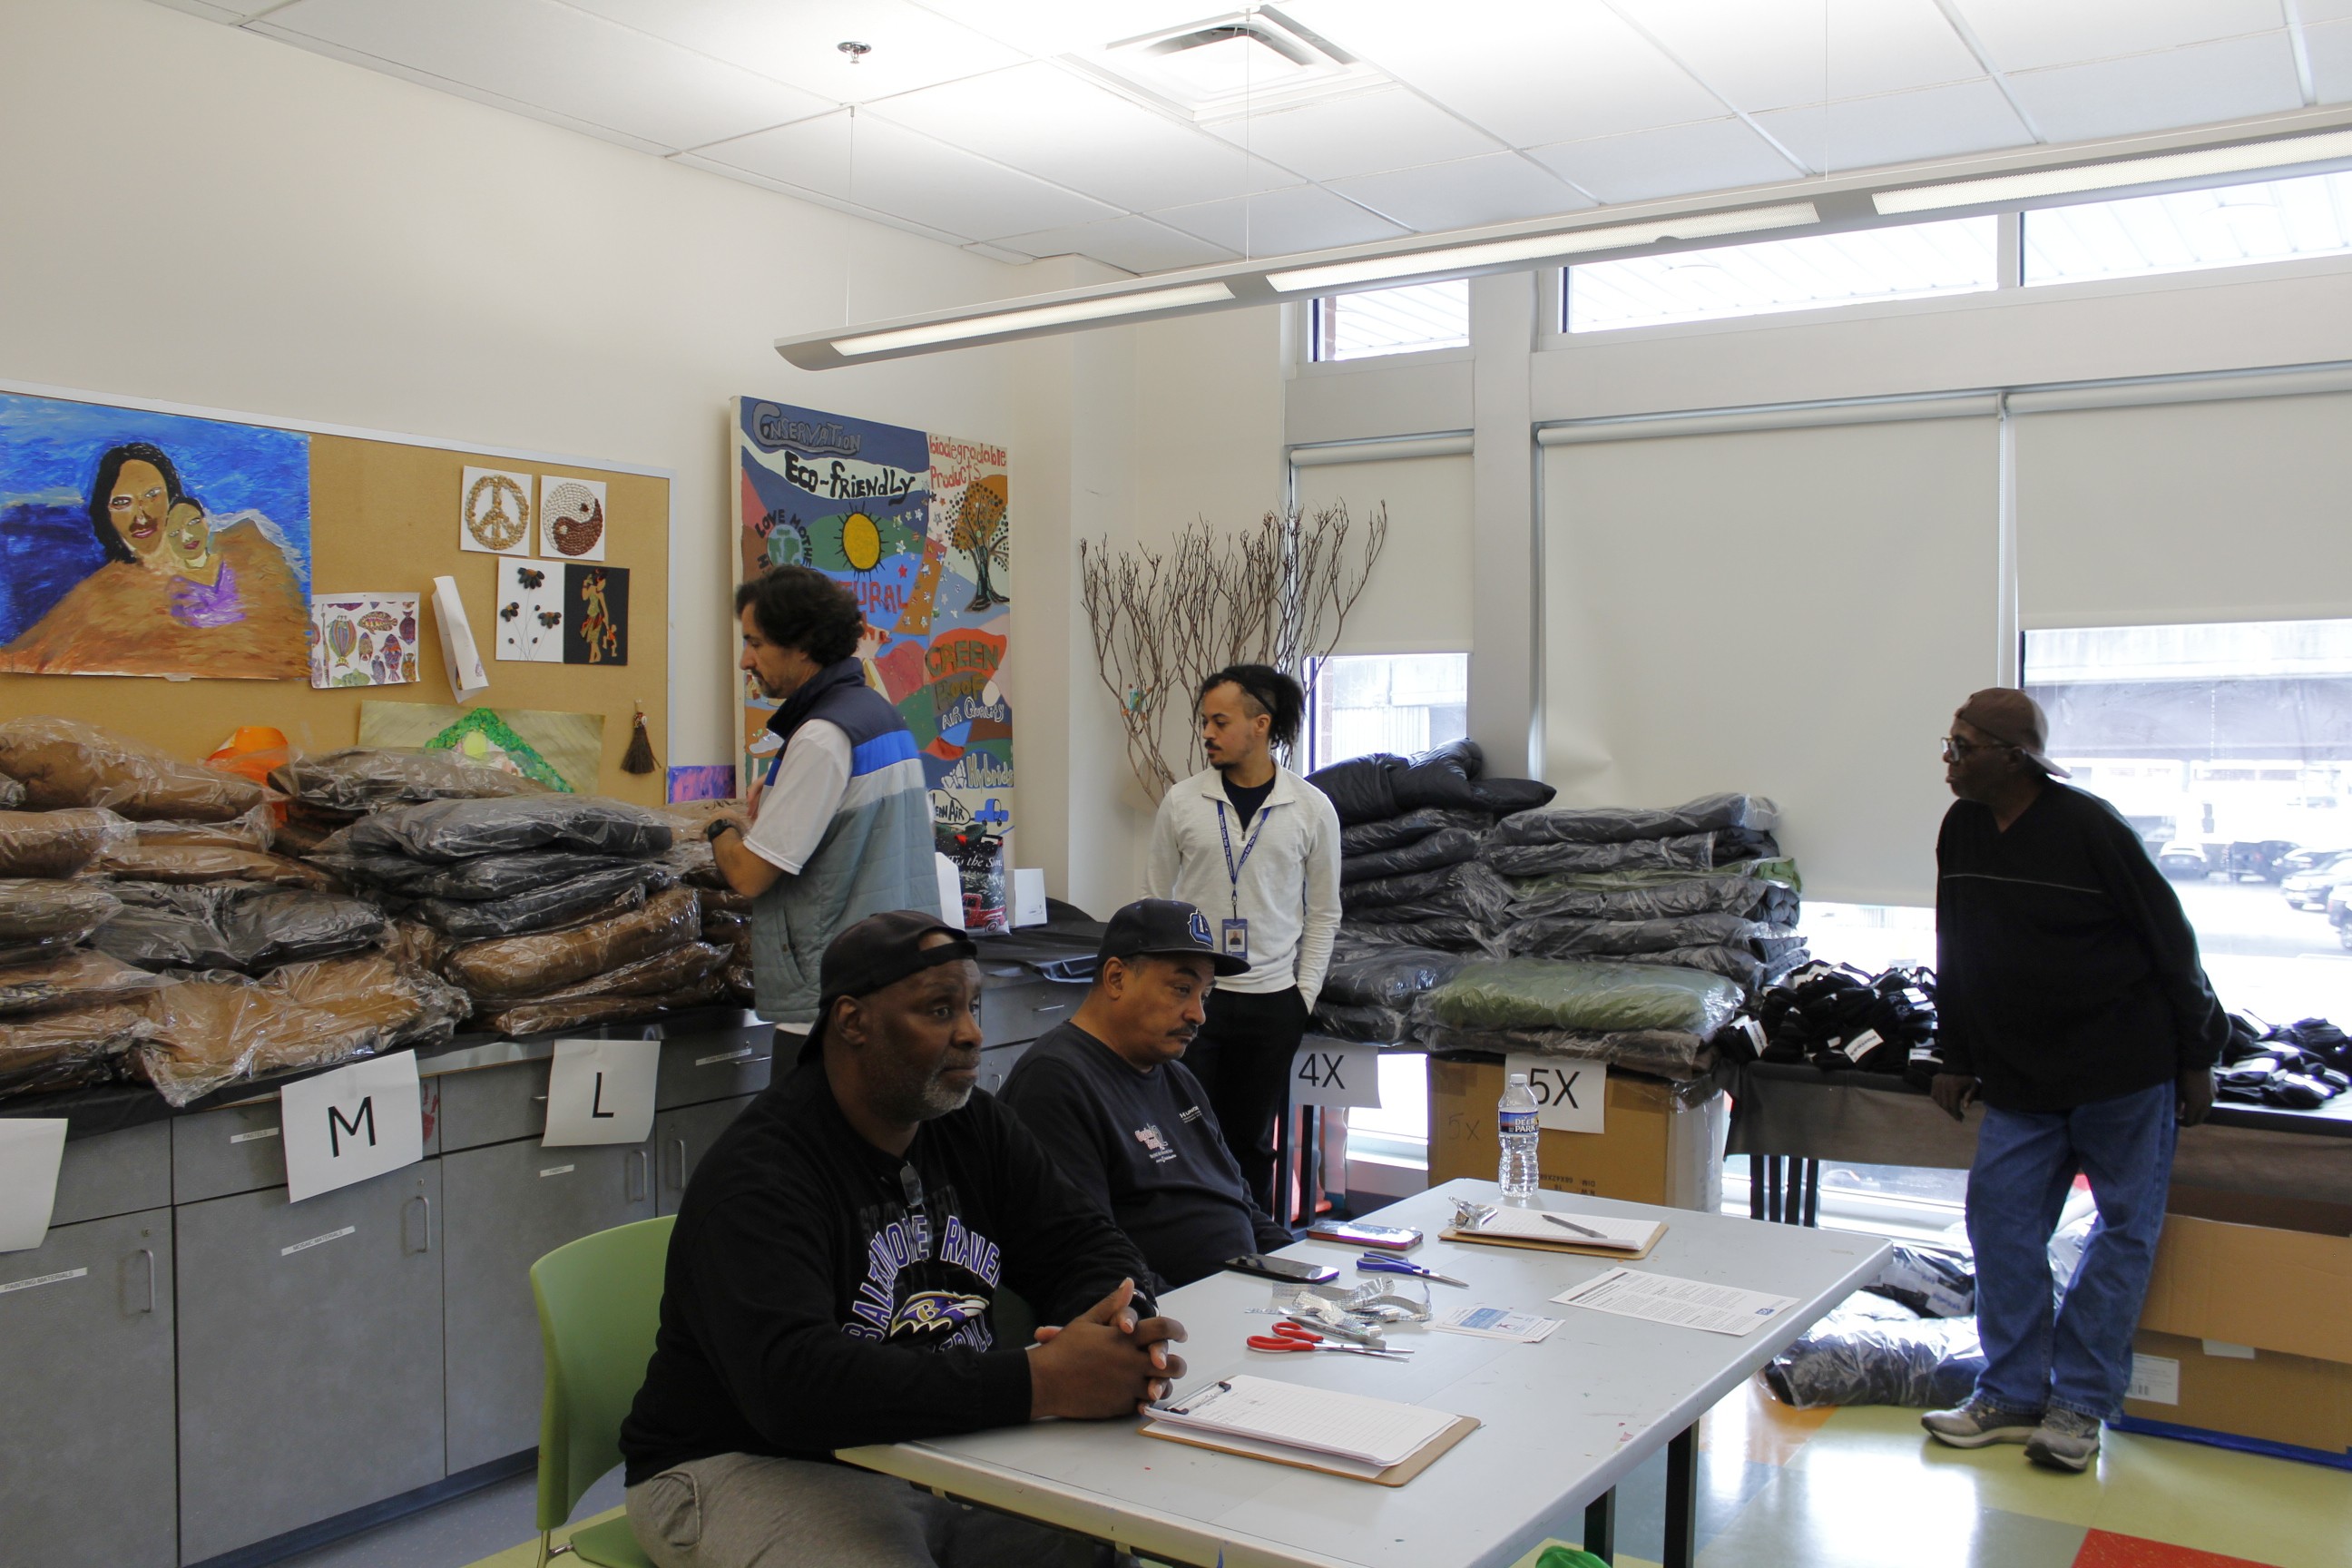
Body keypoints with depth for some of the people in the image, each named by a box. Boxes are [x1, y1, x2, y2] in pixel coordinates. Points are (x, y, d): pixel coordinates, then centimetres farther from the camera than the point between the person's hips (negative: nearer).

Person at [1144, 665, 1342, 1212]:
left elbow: (1323, 913, 6)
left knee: (1252, 1141, 10)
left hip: (1272, 1003, 0)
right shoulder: (1181, 802, 0)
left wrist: (1305, 993, 0)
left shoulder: (1312, 808, 0)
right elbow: (1156, 901, 5)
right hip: (1192, 997, 0)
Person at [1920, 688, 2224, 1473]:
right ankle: (2012, 1394, 13)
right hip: (2019, 1072, 6)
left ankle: (2079, 1404, 13)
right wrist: (1956, 1058, 12)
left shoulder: (2089, 827, -17)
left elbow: (2170, 939, -10)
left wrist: (2197, 1058, -7)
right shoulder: (1962, 830, 1)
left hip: (2125, 1068, -5)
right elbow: (1956, 953, 11)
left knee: (2126, 1228, 3)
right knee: (2001, 1220, 3)